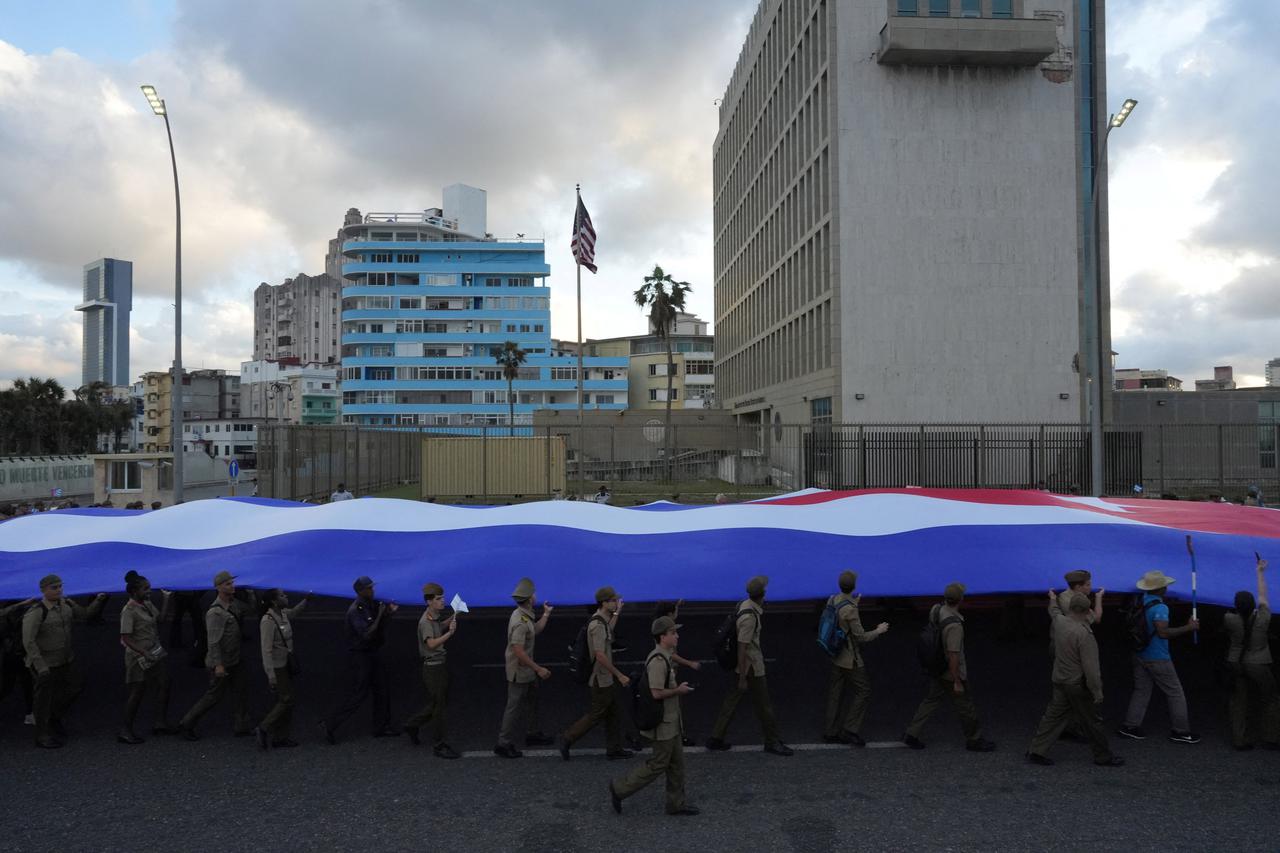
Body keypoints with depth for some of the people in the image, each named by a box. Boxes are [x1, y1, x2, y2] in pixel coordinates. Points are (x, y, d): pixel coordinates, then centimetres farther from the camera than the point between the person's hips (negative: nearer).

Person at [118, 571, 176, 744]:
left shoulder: (147, 603, 5)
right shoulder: (129, 611, -19)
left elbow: (160, 619, 10)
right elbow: (125, 639, -21)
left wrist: (166, 600, 5)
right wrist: (144, 653, -26)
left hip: (156, 651, 8)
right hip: (140, 656, -8)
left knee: (164, 686, 8)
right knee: (138, 692, 0)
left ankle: (160, 723, 17)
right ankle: (126, 730, 12)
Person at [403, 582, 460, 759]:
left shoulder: (434, 618, 7)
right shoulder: (425, 622, -20)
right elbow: (431, 643, -34)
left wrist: (452, 619, 15)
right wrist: (449, 633, -41)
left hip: (439, 665, 9)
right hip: (432, 667, -9)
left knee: (440, 703, 20)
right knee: (438, 706, -2)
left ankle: (412, 724, 36)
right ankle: (438, 746, 7)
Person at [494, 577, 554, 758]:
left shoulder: (524, 615, 4)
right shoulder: (520, 622, -27)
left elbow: (535, 631, 23)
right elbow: (518, 651, -31)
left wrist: (546, 614, 22)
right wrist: (538, 668, -27)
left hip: (525, 670, 10)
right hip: (519, 671, -10)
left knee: (532, 699, 22)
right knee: (515, 706, -2)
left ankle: (533, 734, 37)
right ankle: (504, 744, 7)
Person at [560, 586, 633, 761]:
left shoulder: (602, 620, 7)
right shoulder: (597, 625, -24)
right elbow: (600, 656, -28)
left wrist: (617, 613, 33)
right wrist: (620, 675, -23)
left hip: (604, 678, 10)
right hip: (600, 679, -10)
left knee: (613, 713, 14)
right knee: (596, 714, 1)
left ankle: (614, 749, 22)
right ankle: (567, 739, 12)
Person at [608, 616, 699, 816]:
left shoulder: (665, 657, 9)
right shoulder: (658, 660, -24)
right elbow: (656, 693, -29)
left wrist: (678, 689, 11)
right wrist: (679, 690, -17)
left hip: (671, 720, 10)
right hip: (663, 724, -10)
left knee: (677, 763, 15)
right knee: (657, 765, 0)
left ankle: (676, 803, 25)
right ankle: (619, 789, 11)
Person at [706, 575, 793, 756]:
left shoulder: (746, 605, 1)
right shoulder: (749, 617, -28)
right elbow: (742, 648, -25)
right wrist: (742, 678, -20)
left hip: (743, 664, 9)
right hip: (751, 667, -9)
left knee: (731, 700, 14)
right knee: (763, 705, 8)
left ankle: (715, 739, 21)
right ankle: (772, 742, 24)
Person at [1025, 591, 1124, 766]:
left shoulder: (1060, 622, -5)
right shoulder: (1084, 634, -26)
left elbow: (1055, 612, 23)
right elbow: (1090, 667, -24)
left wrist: (1053, 600, 44)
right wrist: (1097, 691, -14)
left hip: (1060, 680, 7)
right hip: (1078, 684, -7)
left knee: (1054, 715, 12)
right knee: (1090, 722, 9)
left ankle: (1036, 751, 12)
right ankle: (1103, 757, 25)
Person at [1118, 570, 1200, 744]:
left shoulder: (1140, 602, 2)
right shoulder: (1160, 607, -22)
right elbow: (1163, 632, -31)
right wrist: (1189, 627, -25)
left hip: (1140, 655, 7)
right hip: (1158, 658, -7)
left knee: (1141, 691, 14)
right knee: (1175, 694, 7)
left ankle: (1130, 726, 13)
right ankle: (1181, 731, 14)